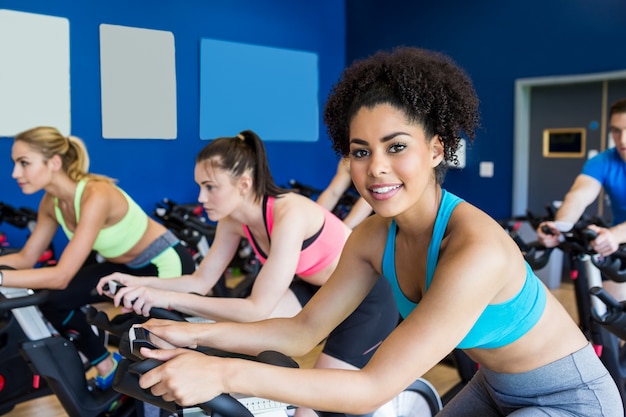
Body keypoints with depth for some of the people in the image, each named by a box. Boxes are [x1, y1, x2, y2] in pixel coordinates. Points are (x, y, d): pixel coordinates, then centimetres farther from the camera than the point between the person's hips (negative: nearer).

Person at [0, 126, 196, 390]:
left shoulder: (96, 196, -33)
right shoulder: (52, 202, -7)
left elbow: (61, 276, -35)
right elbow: (26, 258, 0)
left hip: (167, 265, -8)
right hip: (129, 266, 8)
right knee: (51, 297, -5)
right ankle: (107, 367, 12)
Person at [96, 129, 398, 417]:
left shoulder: (289, 215, -34)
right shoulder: (234, 220, -10)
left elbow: (257, 310, -36)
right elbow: (202, 281, -2)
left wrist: (168, 298, -38)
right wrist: (140, 283, -17)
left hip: (367, 301, -7)